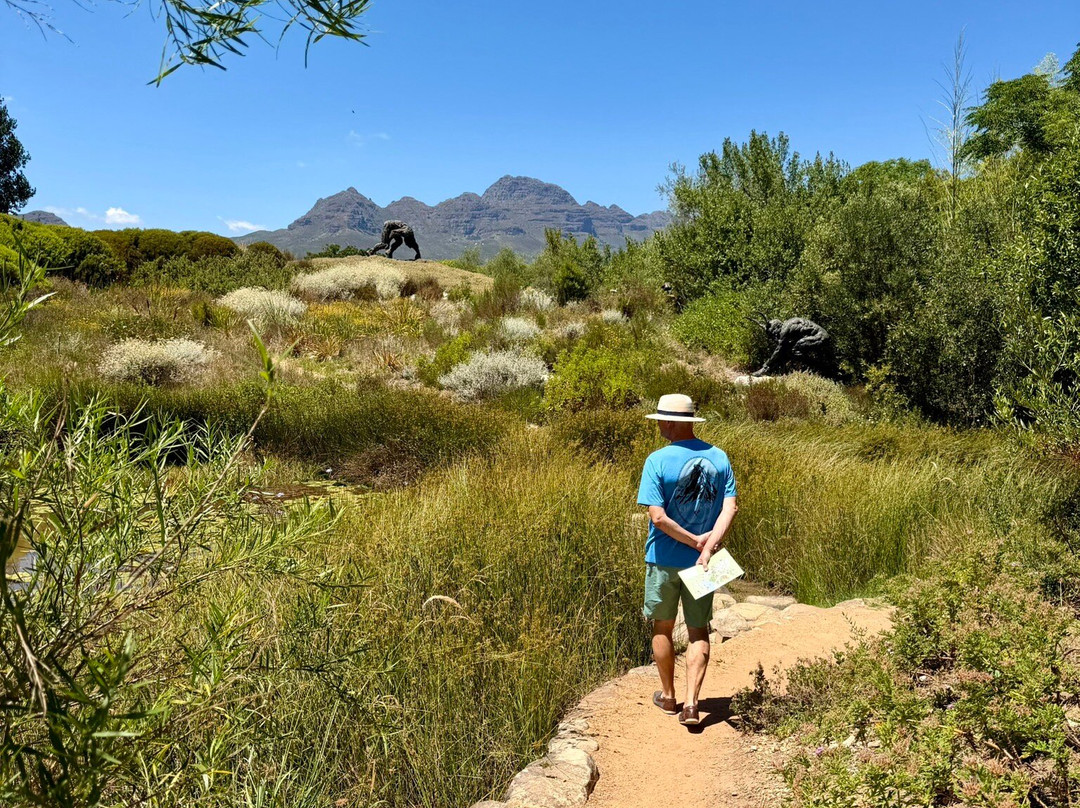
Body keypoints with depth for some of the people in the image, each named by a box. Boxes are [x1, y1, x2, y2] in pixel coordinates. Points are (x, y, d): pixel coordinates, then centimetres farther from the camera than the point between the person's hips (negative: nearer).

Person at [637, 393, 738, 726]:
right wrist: (707, 547, -16)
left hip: (664, 560, -3)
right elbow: (730, 507, -10)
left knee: (662, 628, 15)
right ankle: (691, 703, 4)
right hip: (701, 562, 3)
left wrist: (695, 540, -12)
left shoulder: (658, 460, -15)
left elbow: (658, 516, -21)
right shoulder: (719, 457, -2)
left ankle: (668, 696, 29)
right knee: (698, 632, 11)